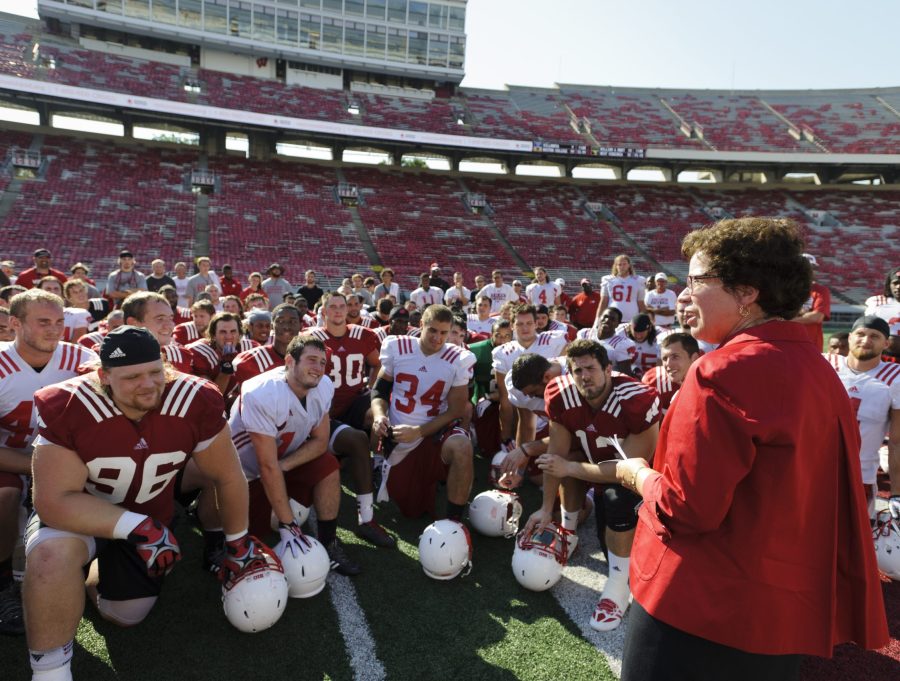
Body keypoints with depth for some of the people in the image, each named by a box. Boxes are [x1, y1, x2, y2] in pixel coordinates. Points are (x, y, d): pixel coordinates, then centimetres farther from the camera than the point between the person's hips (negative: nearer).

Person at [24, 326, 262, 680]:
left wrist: (237, 542, -4)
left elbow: (228, 477, -14)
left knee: (127, 616, 12)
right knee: (53, 553, -36)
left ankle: (93, 582, 46)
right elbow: (55, 500, -29)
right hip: (77, 512, -2)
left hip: (151, 516, 3)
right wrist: (136, 526, -38)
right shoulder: (67, 408, -31)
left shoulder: (195, 401, -27)